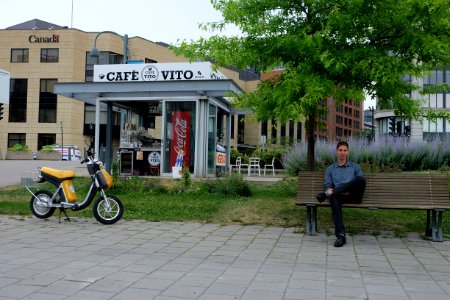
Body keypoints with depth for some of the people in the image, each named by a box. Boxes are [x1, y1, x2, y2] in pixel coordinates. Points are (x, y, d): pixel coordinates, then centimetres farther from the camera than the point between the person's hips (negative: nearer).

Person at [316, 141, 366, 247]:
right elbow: (327, 185, 12)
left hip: (354, 196, 0)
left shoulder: (355, 166, 23)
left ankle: (327, 195, -37)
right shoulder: (330, 169, 24)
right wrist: (330, 190, -14)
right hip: (339, 194, 0)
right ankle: (340, 235, -46)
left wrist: (349, 190, -10)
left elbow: (361, 183, 10)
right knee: (334, 197, -40)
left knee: (360, 179, -33)